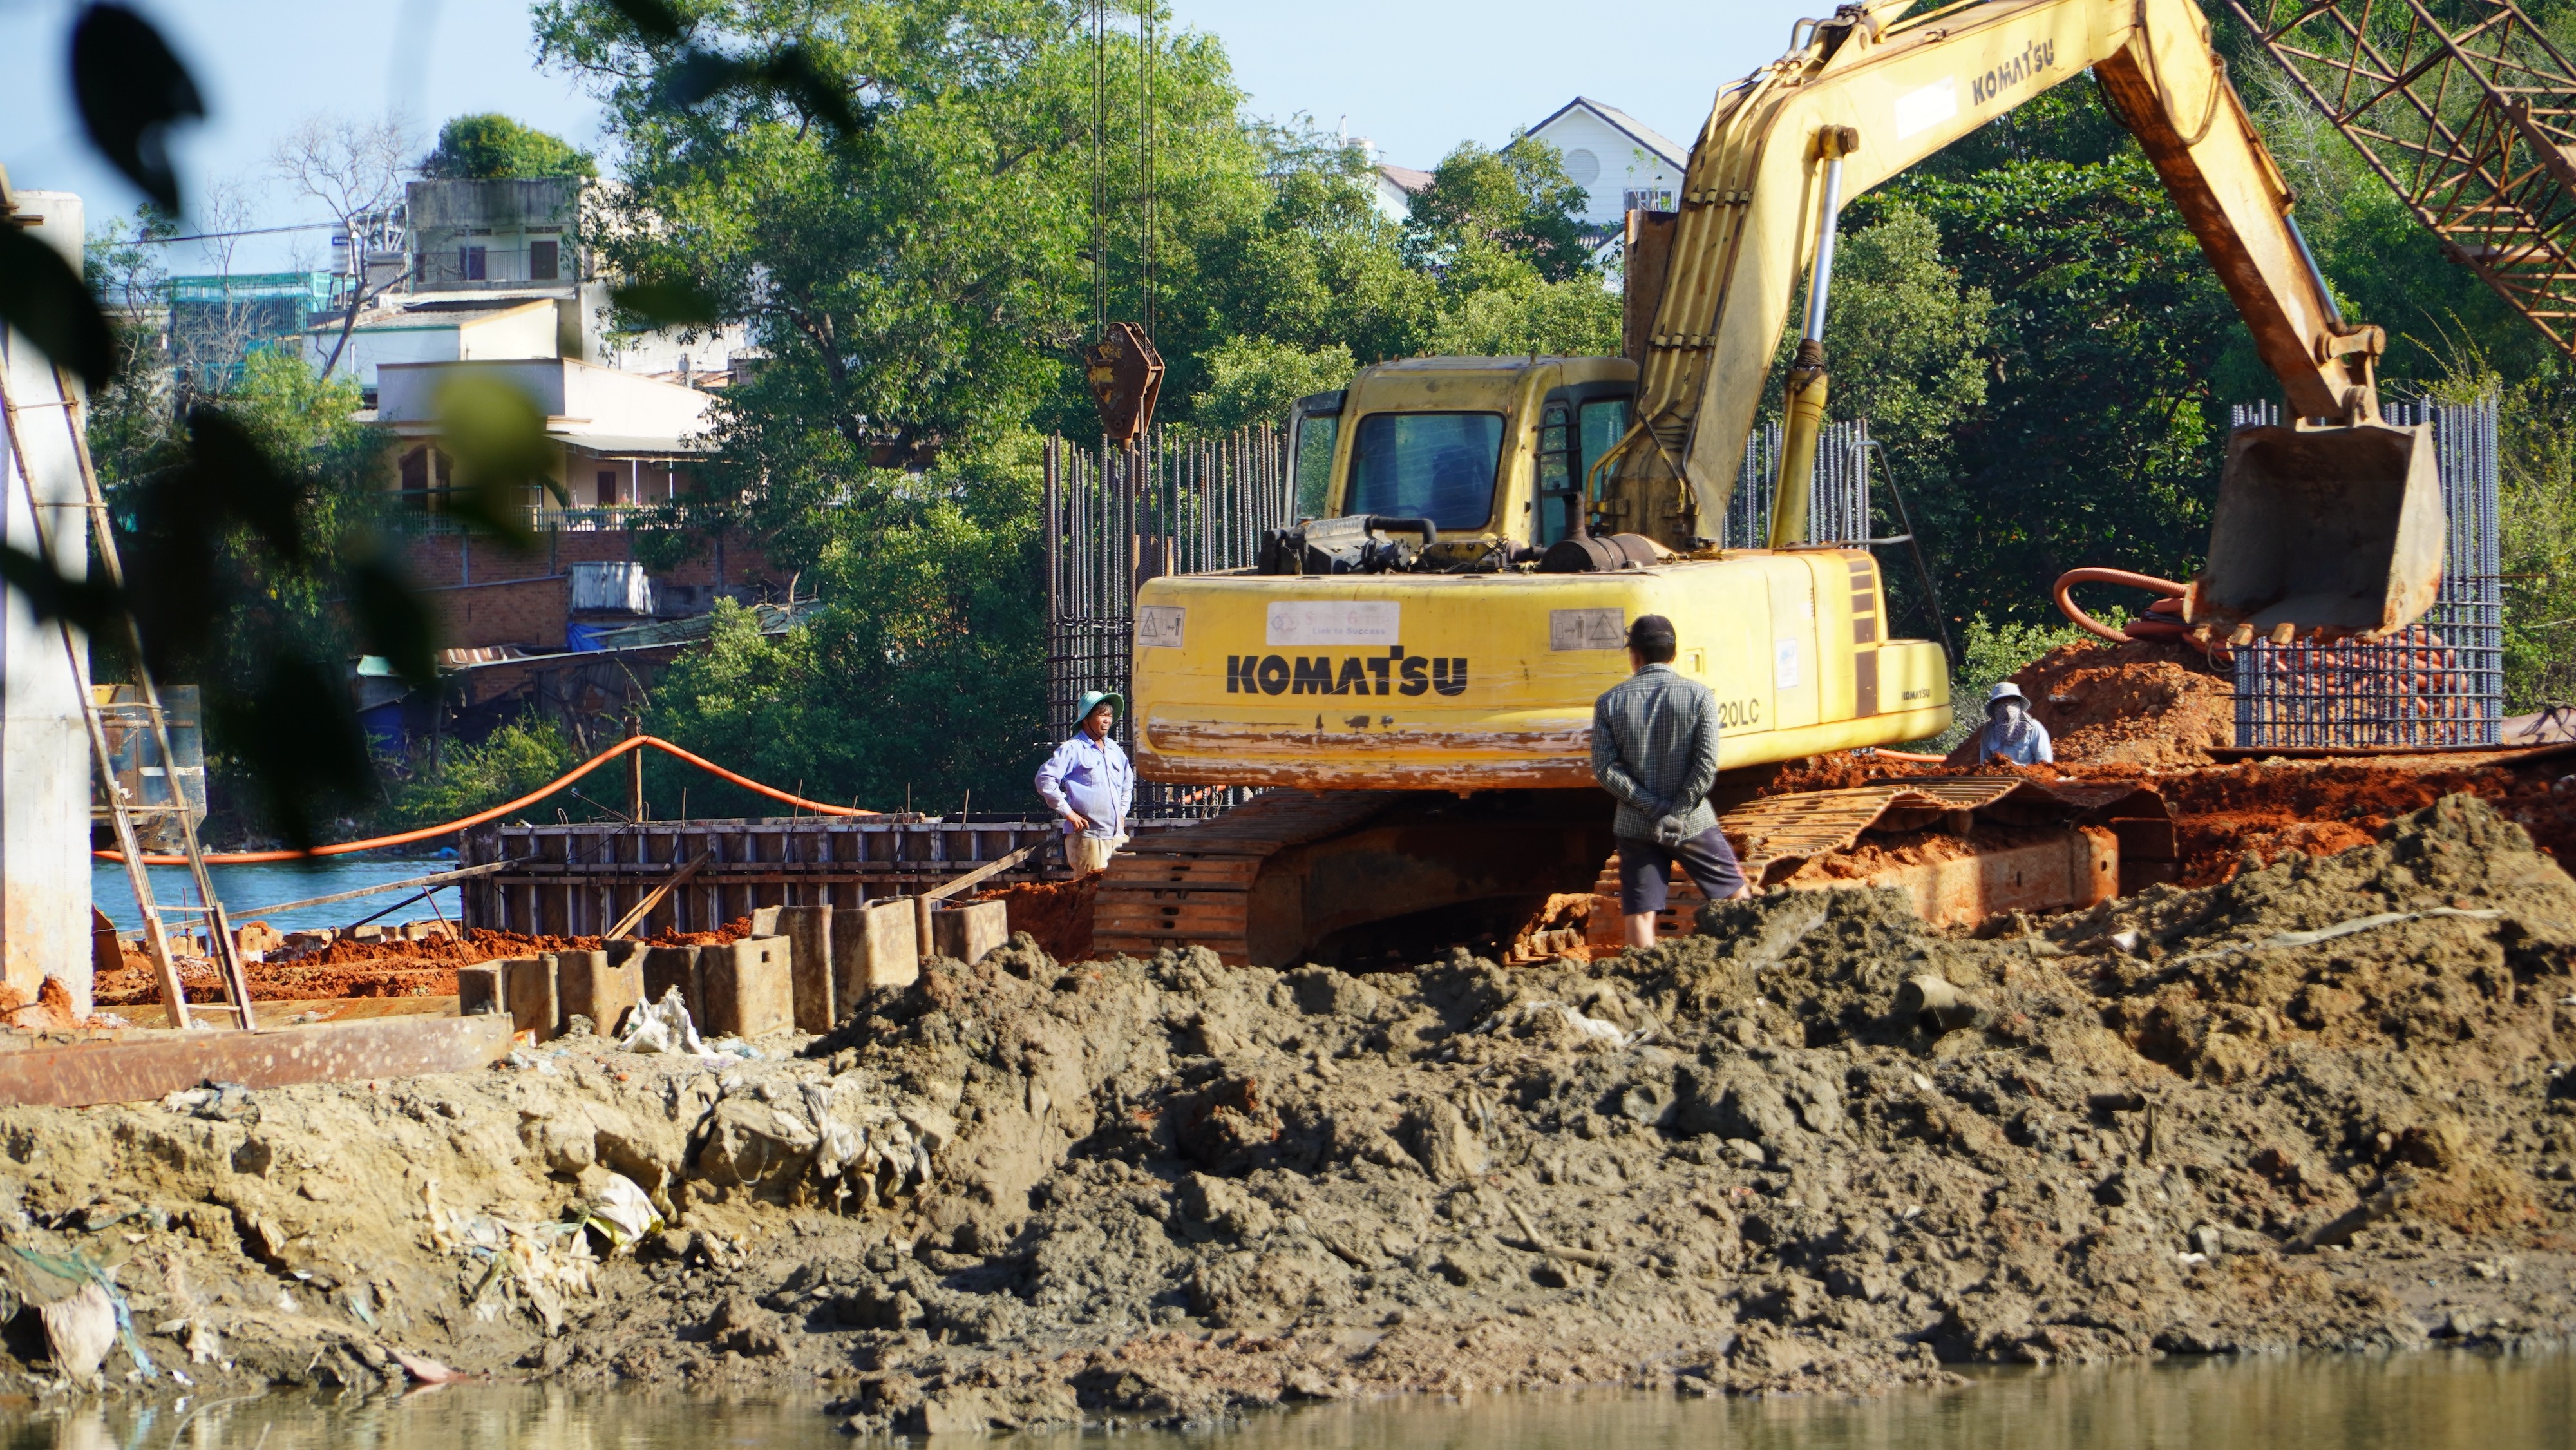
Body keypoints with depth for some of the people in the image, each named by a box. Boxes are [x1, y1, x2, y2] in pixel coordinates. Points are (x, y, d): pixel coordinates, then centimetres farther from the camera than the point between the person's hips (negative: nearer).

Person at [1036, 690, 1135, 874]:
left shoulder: (1114, 750, 16)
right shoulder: (1073, 749, -6)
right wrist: (1068, 813, -13)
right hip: (1088, 836, -7)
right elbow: (1045, 779, -14)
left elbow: (1128, 781, 34)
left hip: (1117, 835, 7)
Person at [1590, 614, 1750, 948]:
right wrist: (1676, 813, -11)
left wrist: (1654, 808, -11)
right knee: (1738, 895, 14)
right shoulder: (1698, 695, -5)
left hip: (1634, 827, 1)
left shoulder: (1609, 703, -1)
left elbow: (1605, 769, -8)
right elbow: (1707, 765, -13)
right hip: (1692, 821, -1)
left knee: (1639, 914, 4)